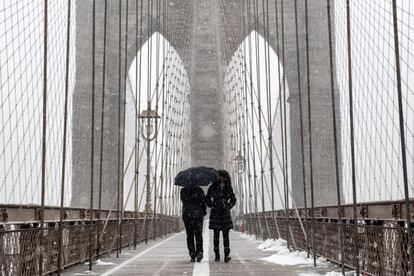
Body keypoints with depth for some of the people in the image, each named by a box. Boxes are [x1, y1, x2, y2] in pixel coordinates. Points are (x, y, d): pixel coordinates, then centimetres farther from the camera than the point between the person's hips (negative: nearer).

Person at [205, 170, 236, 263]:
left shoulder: (228, 188, 6)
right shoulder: (213, 187, 3)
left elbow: (233, 199, 17)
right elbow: (207, 198, 13)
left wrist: (228, 206, 2)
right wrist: (212, 205, -1)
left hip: (225, 213, 0)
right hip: (215, 213, 0)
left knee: (225, 234, -7)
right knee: (216, 234, 0)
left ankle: (227, 255, -11)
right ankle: (217, 255, 5)